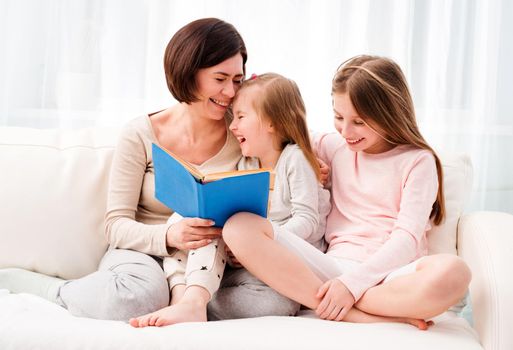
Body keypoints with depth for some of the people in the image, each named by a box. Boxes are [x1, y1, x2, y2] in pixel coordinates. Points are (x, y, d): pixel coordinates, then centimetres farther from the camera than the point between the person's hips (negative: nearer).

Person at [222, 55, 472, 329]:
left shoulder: (417, 161, 3)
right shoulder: (334, 147, 16)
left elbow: (407, 238, -7)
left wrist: (353, 282, -18)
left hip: (388, 272, -3)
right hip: (334, 265, 4)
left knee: (452, 272, -38)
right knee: (240, 227, -21)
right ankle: (359, 316, -27)